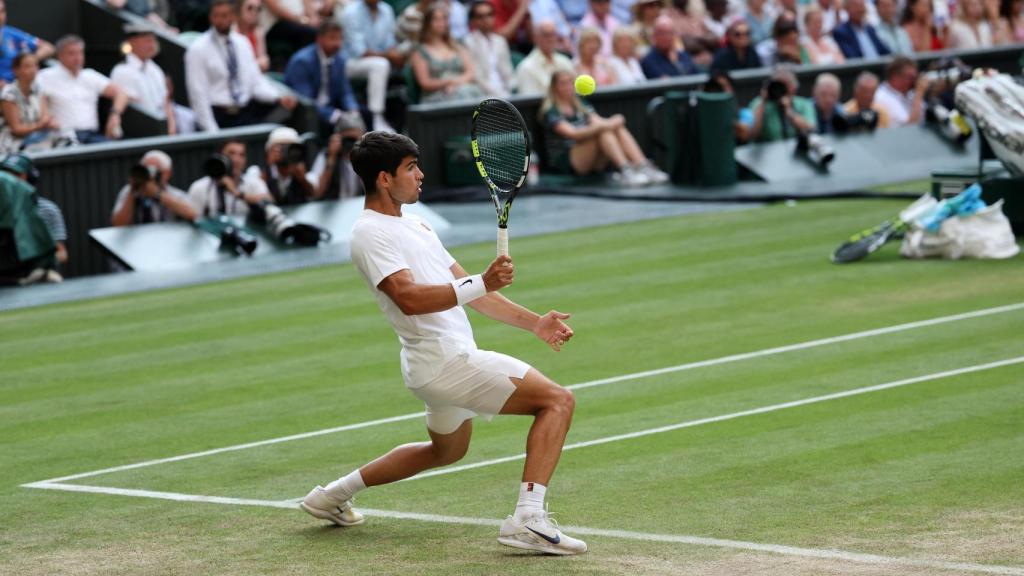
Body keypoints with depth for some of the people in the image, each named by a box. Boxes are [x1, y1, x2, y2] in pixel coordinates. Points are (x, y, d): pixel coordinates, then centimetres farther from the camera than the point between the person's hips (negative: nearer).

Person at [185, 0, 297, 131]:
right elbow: (198, 94, -8)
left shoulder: (242, 43, 12)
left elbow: (256, 82, 11)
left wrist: (280, 98, -9)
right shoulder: (198, 50, -4)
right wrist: (212, 134, -16)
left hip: (247, 112, 5)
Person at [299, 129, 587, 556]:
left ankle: (335, 493, 37)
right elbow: (410, 298, -27)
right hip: (446, 361, -11)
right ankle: (528, 519, -25)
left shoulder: (414, 226, 19)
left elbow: (468, 291, 19)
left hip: (454, 357, 11)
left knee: (446, 451, 33)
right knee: (557, 401, -15)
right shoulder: (371, 233, -12)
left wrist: (534, 323, 11)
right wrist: (481, 283, -34)